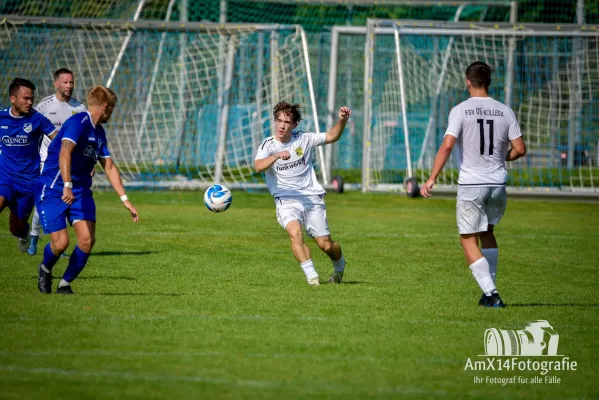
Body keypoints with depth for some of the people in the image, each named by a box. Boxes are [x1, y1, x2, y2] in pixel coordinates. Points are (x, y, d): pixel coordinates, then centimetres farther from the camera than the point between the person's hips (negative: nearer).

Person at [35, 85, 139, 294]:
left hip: (81, 191, 7)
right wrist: (67, 186, -44)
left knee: (87, 239, -12)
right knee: (61, 242, -16)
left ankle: (65, 284, 7)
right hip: (53, 190, -7)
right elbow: (64, 152, -31)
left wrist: (125, 199, 15)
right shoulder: (78, 123, -16)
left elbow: (109, 167, 20)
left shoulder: (99, 132, 13)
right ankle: (45, 269, 18)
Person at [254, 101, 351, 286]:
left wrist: (342, 121, -9)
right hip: (286, 200, -2)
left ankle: (340, 266, 33)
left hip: (312, 197, 2)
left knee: (325, 244, 0)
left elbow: (331, 136, 9)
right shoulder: (268, 145, -5)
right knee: (295, 232, -32)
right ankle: (311, 276, -26)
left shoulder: (303, 139, 3)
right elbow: (258, 166, -23)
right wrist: (276, 156, -40)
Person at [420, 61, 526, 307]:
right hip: (498, 184, 4)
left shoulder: (461, 111, -7)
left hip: (470, 185, -4)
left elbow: (447, 146, -16)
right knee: (486, 232, 25)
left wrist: (432, 179, -13)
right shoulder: (505, 112, 3)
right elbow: (520, 149, 1)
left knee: (469, 240, 3)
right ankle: (490, 288, 22)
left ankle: (490, 293, -9)